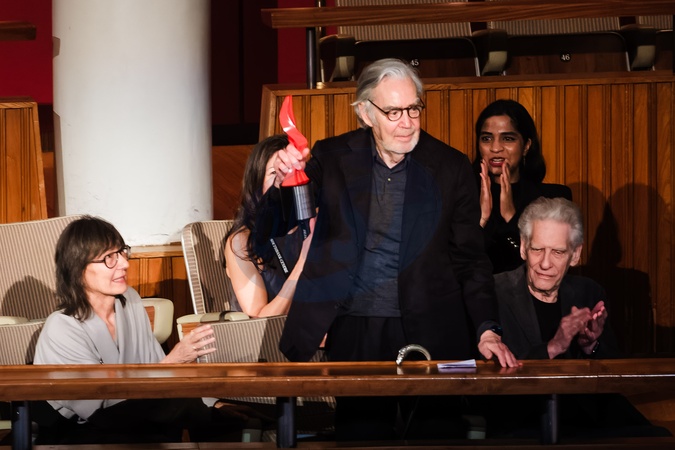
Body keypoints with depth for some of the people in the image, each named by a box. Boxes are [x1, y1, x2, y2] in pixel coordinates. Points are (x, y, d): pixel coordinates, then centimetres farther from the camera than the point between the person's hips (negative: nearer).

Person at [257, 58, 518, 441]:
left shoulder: (450, 167, 2)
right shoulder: (332, 159, 2)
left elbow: (471, 258, 4)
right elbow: (271, 230, 0)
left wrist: (486, 330, -9)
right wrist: (283, 182, -21)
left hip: (429, 334, 0)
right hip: (354, 334, 0)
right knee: (360, 436, 3)